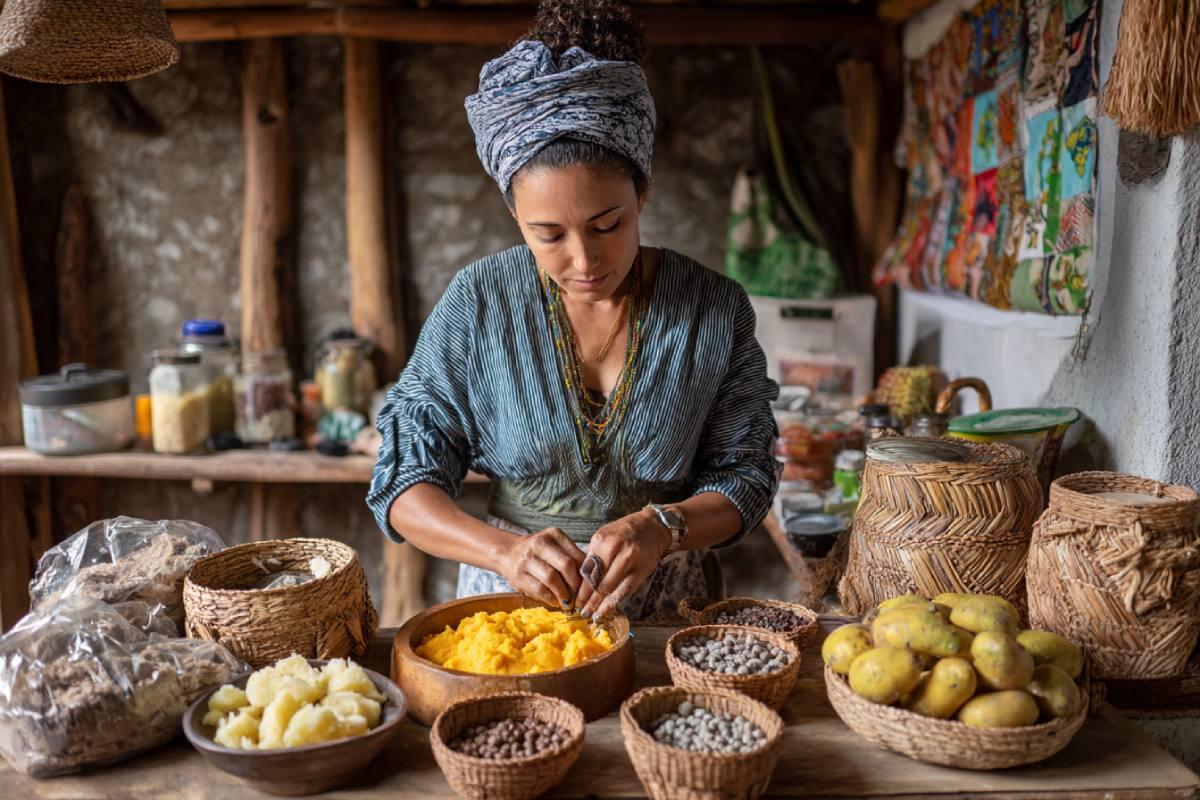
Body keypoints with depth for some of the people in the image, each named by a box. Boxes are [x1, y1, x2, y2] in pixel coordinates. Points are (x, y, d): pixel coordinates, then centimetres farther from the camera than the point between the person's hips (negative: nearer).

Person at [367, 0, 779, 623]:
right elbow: (403, 484, -6)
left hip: (662, 609, 0)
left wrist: (661, 528, -20)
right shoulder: (476, 304, -8)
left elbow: (744, 477, 0)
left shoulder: (715, 309, -6)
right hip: (506, 599, 0)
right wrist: (503, 549, -25)